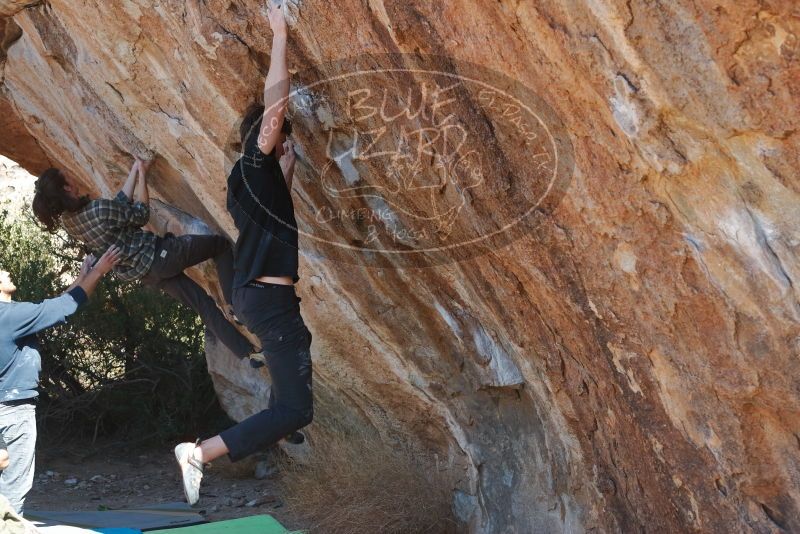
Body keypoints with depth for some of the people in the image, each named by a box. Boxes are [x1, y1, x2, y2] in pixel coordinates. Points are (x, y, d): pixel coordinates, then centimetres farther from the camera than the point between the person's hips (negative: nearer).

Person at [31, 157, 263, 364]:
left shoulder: (67, 220, -2)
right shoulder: (99, 209, -29)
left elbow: (120, 204, 9)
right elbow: (141, 214, -10)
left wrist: (134, 170, 12)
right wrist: (142, 174, 0)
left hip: (144, 273, 8)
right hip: (156, 256, -8)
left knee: (203, 304, 13)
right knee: (221, 244, 10)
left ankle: (246, 350, 12)